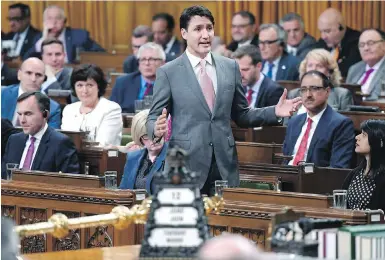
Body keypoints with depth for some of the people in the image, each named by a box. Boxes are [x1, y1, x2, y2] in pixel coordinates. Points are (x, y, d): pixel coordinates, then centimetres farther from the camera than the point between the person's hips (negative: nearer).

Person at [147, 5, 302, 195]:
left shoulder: (230, 67, 10)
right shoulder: (168, 72, 0)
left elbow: (241, 115, 15)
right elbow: (153, 117, 2)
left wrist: (275, 112, 1)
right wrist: (157, 129, -21)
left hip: (224, 166, 3)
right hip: (186, 167, -3)